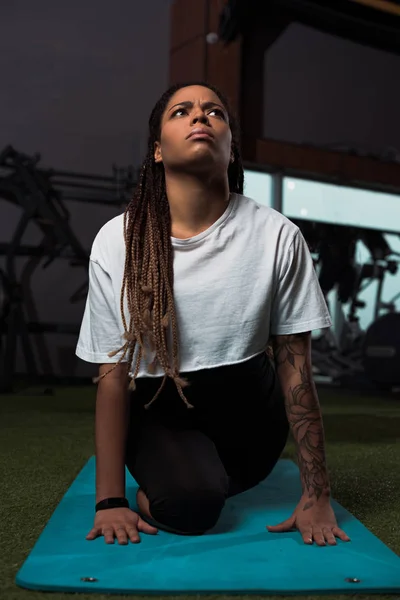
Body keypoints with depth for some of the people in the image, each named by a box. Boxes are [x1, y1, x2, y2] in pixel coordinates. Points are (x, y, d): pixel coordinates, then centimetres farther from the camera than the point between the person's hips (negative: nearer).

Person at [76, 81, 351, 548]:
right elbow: (113, 373, -12)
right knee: (191, 505, -26)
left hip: (248, 417, 5)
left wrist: (317, 496, -10)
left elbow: (295, 369, -12)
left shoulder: (277, 236, -16)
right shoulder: (118, 241, -16)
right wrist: (109, 500, -14)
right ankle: (159, 482, 12)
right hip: (158, 413, -5)